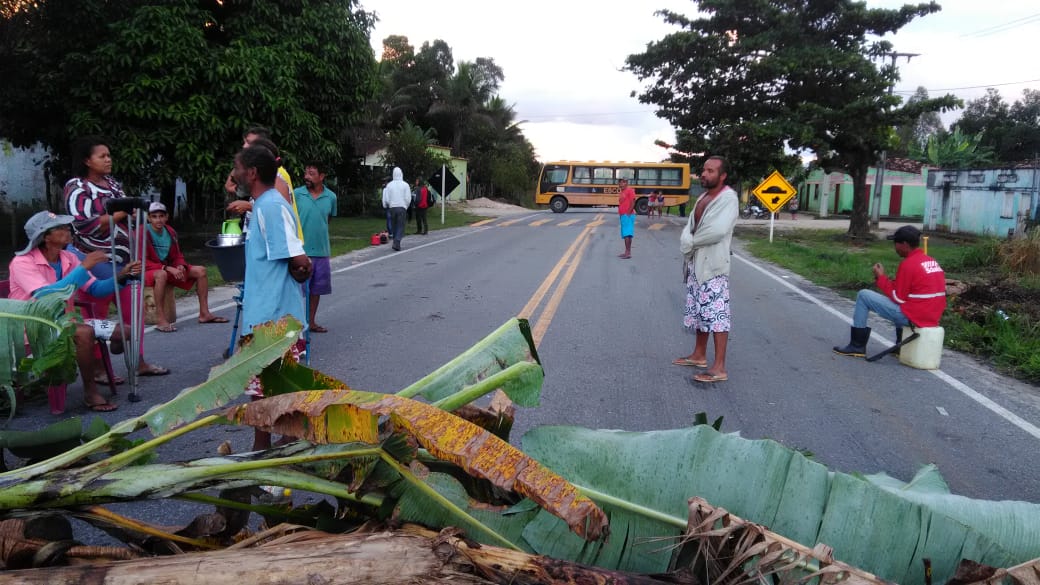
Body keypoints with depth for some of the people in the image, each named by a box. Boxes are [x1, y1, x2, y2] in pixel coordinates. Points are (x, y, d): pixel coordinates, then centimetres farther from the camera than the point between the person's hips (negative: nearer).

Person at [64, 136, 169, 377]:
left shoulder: (113, 184, 12)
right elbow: (84, 225, -20)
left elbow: (127, 214, 24)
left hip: (123, 259, 7)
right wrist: (120, 214, -17)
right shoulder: (77, 188, -9)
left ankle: (139, 362, 19)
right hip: (96, 261, -7)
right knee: (96, 316, 0)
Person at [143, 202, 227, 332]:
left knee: (200, 270, 0)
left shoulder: (170, 232, 5)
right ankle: (160, 319, -39)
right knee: (162, 274, -42)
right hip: (148, 272, -8)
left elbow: (178, 256, 12)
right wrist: (167, 268, -28)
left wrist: (180, 267, -12)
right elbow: (143, 262, -20)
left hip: (169, 269, 8)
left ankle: (204, 313, 1)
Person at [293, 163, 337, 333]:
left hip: (321, 251, 4)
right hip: (300, 250, -3)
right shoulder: (296, 194, -7)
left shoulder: (331, 197, 1)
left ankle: (311, 322, 26)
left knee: (316, 289, 13)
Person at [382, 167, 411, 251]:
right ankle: (396, 242, -20)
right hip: (402, 207, -2)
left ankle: (396, 243, 18)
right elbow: (408, 198, -4)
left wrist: (387, 206, 19)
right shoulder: (405, 185, -4)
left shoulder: (389, 185, 0)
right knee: (401, 226, -2)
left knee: (394, 227, 13)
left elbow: (386, 199, 1)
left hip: (392, 207, 2)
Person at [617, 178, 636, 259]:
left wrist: (628, 213, -18)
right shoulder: (621, 192, 19)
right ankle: (627, 252, 11)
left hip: (628, 216, -9)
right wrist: (620, 214, 12)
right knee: (625, 235, 9)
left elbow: (633, 203, -14)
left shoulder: (630, 190, -7)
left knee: (627, 234, -13)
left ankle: (628, 252, -15)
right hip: (622, 216, 9)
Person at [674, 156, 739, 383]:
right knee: (698, 310, 17)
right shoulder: (702, 197, 14)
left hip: (713, 265, -9)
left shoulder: (728, 198, -13)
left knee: (716, 313, -9)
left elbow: (718, 230, -26)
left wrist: (692, 242, -12)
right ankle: (699, 355, 29)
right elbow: (688, 228, 7)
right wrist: (687, 243, -15)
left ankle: (719, 368, -8)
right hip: (695, 262, 9)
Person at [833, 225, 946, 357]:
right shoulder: (932, 261, 11)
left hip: (912, 317, -9)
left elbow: (898, 298, -11)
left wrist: (881, 278, -1)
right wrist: (884, 280, 14)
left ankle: (857, 346, 4)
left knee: (863, 295, -1)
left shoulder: (908, 264, -15)